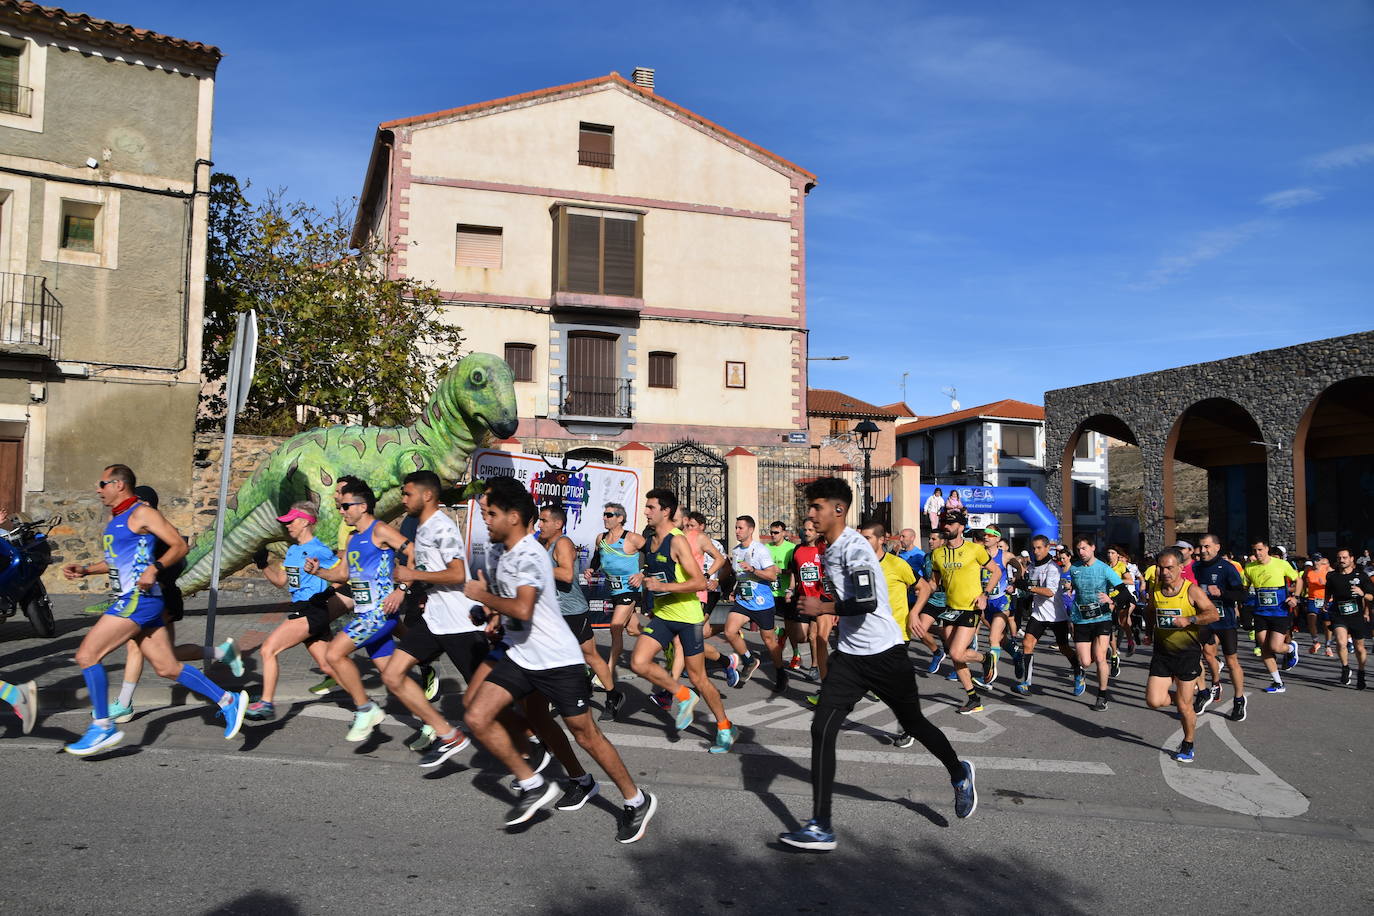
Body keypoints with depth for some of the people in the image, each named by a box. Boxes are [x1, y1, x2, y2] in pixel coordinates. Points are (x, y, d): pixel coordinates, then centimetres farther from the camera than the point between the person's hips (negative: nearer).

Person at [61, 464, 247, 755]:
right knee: (168, 668, 6)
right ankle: (228, 701, 10)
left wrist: (154, 568, -24)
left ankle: (104, 728, -2)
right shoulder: (114, 518, 21)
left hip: (139, 598, -9)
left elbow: (179, 545, -12)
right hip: (129, 600, 9)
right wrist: (85, 569, 17)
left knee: (87, 655, -10)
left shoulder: (141, 513, -7)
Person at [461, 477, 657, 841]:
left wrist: (482, 595, -20)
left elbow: (522, 609, -35)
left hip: (558, 660, -8)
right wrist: (493, 612, 13)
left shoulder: (529, 555, -21)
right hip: (519, 656, 8)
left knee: (587, 736, 1)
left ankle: (637, 801, 20)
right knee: (477, 717, -5)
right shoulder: (496, 552, 8)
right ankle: (533, 786, 10)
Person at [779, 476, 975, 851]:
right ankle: (820, 827, -5)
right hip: (849, 655, 7)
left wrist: (821, 608, -20)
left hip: (884, 653, -7)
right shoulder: (829, 550, 9)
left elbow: (867, 602, -29)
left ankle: (959, 774, 43)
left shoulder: (854, 547, -19)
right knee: (821, 730, -7)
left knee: (914, 724, 12)